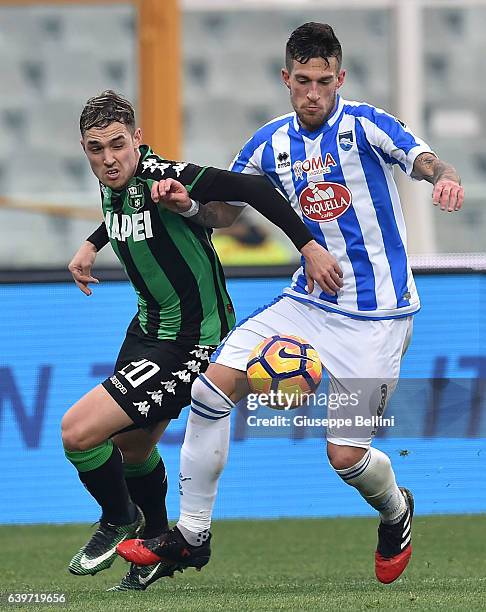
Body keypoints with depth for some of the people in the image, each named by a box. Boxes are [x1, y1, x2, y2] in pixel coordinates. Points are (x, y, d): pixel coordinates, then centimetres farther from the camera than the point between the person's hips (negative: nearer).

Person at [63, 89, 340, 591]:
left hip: (187, 345, -9)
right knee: (129, 443, 24)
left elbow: (253, 189, -28)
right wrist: (91, 244, 20)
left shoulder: (160, 177, -26)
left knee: (78, 431, -14)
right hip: (148, 327, 9)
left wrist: (309, 246, -30)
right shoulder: (113, 185, 0)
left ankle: (120, 519, 14)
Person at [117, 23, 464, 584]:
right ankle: (192, 534, 1)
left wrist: (444, 176, -51)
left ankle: (396, 513, 28)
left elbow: (423, 160, -27)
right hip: (308, 301, 5)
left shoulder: (363, 125, -11)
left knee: (345, 455, -9)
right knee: (212, 385, -9)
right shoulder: (271, 143, 5)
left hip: (374, 315, -5)